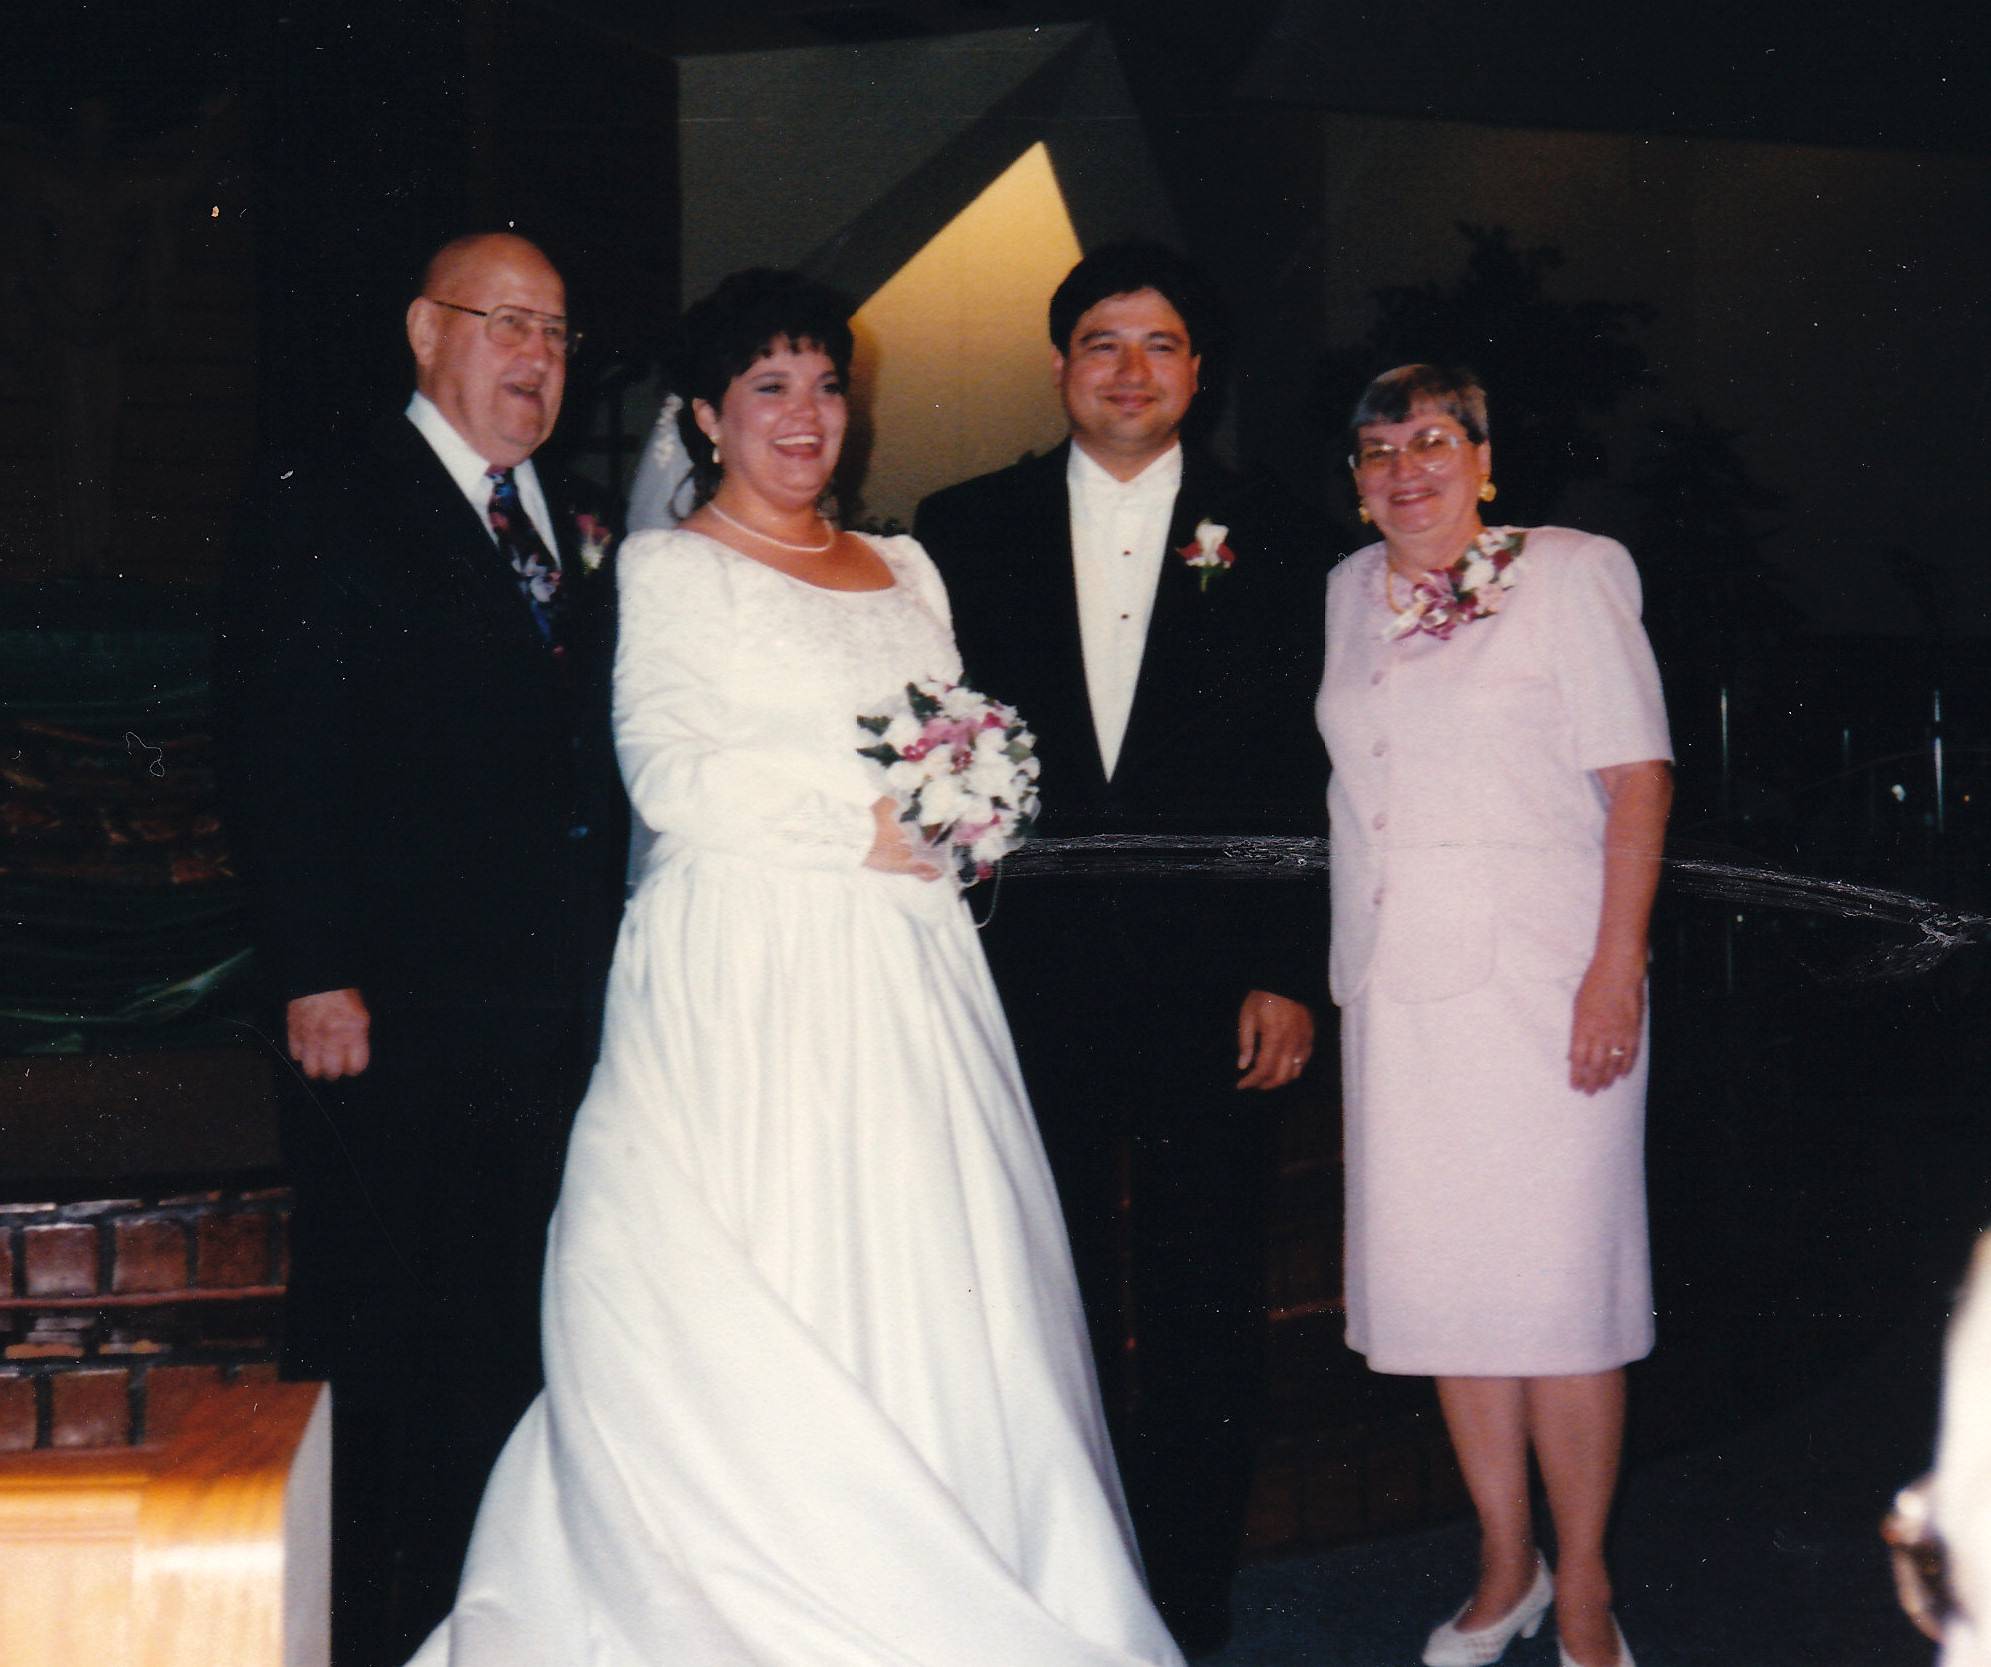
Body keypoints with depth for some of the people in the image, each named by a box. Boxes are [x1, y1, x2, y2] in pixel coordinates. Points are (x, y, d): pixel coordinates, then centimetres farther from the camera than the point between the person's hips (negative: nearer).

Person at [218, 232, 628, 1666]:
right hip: (406, 1009, -6)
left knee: (534, 1334, 11)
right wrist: (318, 977, -15)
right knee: (398, 1345, 3)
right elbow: (282, 767, -8)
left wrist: (615, 956, 12)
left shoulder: (579, 535, 18)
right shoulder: (325, 514, -2)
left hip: (571, 1005, 6)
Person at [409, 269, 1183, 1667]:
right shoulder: (670, 567, 2)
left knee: (924, 1279, 3)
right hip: (745, 969, -5)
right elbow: (671, 775, -10)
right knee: (760, 1301, -7)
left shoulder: (904, 569, 19)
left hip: (899, 974, 6)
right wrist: (860, 826, -13)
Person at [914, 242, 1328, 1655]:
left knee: (1206, 1310, 7)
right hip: (1029, 975, 1)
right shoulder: (967, 529, 7)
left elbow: (1301, 770, 2)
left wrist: (1288, 976, -5)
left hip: (1209, 982, 0)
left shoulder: (1265, 536, 5)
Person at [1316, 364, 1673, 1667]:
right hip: (1396, 991, 5)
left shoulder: (1565, 575, -1)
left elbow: (1639, 777, -6)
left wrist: (1619, 966, -14)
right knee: (1441, 1285, 7)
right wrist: (1332, 970, 12)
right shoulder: (1351, 594, 14)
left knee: (1557, 1287, -3)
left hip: (1543, 983, -5)